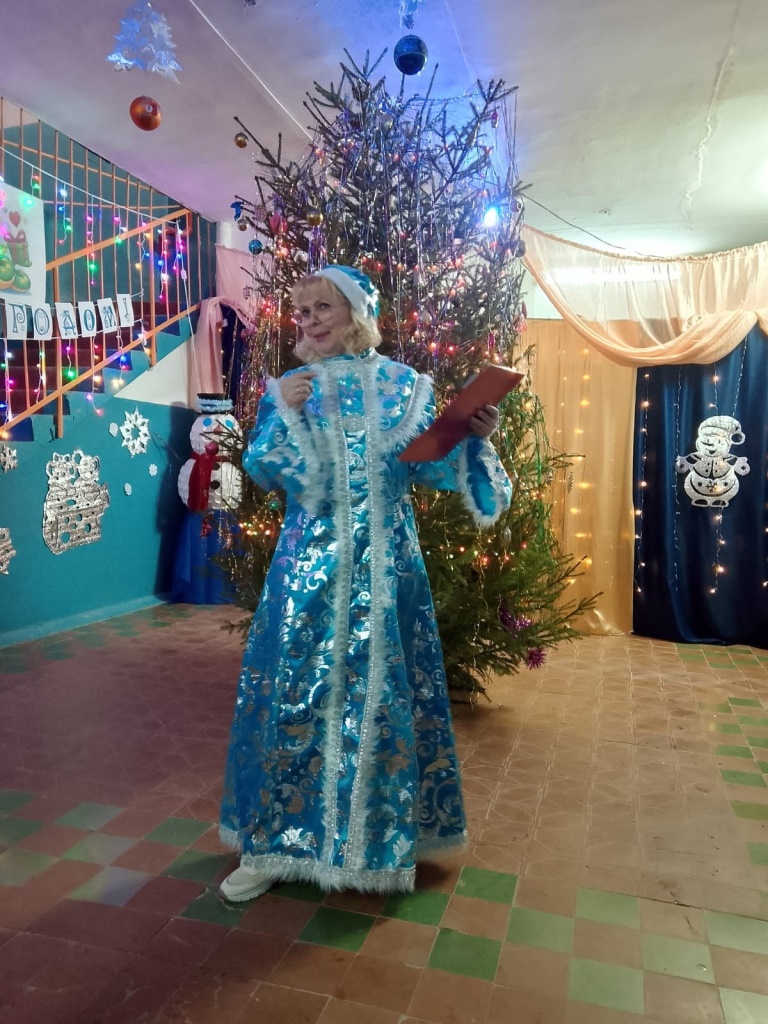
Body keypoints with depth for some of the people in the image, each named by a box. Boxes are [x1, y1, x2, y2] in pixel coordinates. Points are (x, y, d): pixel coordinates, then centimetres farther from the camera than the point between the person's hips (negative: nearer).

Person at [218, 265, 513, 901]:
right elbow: (265, 471, -2)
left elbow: (431, 467, 4)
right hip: (311, 563, 0)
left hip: (385, 566, 0)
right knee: (296, 691, 2)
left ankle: (386, 837, 28)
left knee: (385, 691, 7)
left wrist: (474, 438, -12)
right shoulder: (290, 388, 7)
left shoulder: (404, 386, 7)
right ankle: (273, 844, 20)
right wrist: (284, 411, -14)